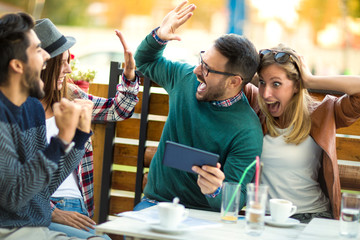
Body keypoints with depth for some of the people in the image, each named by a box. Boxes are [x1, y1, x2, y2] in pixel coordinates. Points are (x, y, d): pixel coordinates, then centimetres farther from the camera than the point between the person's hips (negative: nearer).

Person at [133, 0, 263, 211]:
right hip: (155, 201, 4)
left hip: (205, 216, -4)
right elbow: (146, 61, 24)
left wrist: (216, 191, -39)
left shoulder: (247, 133, -16)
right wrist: (159, 36, 3)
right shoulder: (186, 77, 4)